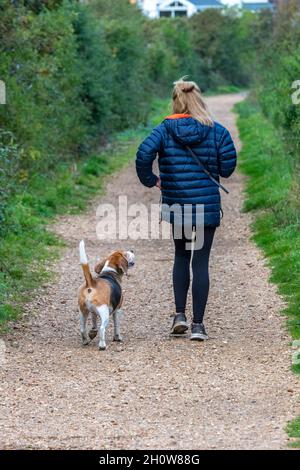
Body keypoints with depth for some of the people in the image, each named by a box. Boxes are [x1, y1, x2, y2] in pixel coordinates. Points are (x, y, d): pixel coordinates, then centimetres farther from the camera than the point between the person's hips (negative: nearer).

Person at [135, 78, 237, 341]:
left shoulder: (165, 129, -4)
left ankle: (180, 314, 11)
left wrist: (150, 180, -3)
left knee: (181, 256, 21)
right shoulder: (217, 131, -3)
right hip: (207, 205, -1)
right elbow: (228, 166, -6)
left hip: (175, 205, 1)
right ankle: (198, 324, 2)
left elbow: (144, 153, -18)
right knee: (201, 262, 3)